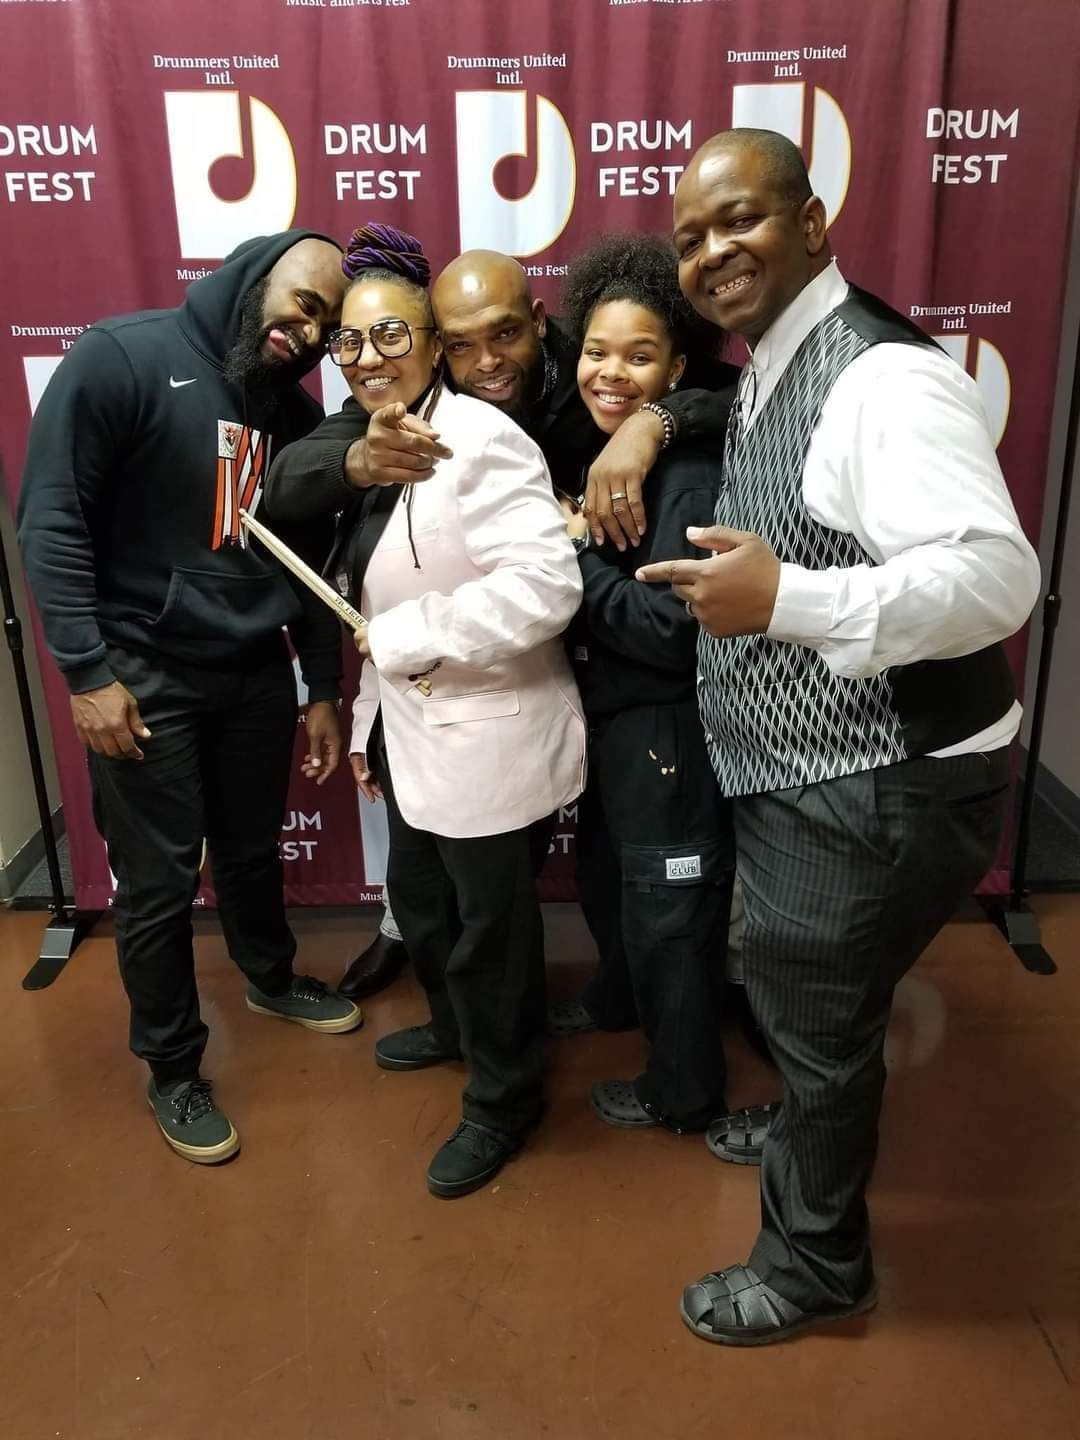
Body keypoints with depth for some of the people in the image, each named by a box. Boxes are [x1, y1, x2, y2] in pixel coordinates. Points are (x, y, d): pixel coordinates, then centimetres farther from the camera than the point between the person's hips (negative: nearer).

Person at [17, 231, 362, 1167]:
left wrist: (325, 690, 11)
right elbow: (51, 518, -13)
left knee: (253, 852, 19)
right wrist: (88, 669, -17)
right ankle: (173, 1072, 24)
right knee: (159, 884, 4)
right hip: (145, 678, -5)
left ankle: (272, 979, 47)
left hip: (257, 675, 5)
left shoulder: (294, 410, 6)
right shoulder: (124, 358, -11)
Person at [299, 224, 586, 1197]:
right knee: (420, 905, 25)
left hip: (486, 741, -9)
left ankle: (504, 1100, 32)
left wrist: (399, 638, -24)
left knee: (489, 927, 9)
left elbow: (546, 584, -31)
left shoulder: (478, 440, -20)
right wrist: (370, 720, 17)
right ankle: (455, 1028, 53)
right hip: (414, 734, 9)